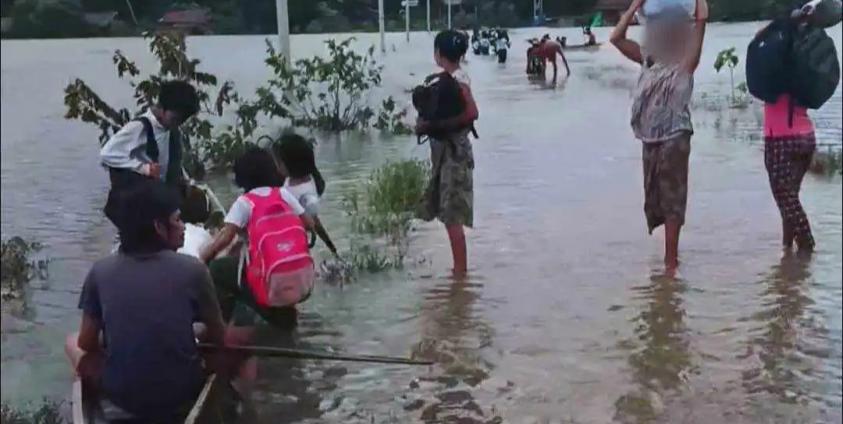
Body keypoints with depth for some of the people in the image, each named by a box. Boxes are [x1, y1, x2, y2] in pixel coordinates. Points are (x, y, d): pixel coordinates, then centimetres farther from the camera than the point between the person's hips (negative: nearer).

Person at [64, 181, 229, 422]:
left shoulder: (101, 271, -6)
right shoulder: (192, 269, -10)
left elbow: (86, 342, 4)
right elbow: (218, 337, 1)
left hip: (121, 394, 1)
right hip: (181, 393, -1)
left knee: (73, 343, 28)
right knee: (221, 351, 29)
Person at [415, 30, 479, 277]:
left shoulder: (456, 80, -16)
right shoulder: (451, 78, 12)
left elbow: (471, 113, -26)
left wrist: (434, 126, -20)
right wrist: (428, 123, 4)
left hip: (454, 152, -10)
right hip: (447, 151, 10)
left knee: (452, 216, -5)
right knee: (449, 215, 15)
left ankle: (460, 270, 2)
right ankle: (459, 268, 24)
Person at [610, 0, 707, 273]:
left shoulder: (686, 61, -2)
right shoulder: (648, 60, 11)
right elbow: (617, 38, 8)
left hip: (675, 138, -6)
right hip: (650, 139, 6)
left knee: (672, 199, -3)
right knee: (655, 199, 12)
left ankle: (671, 261, 1)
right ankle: (670, 254, 25)